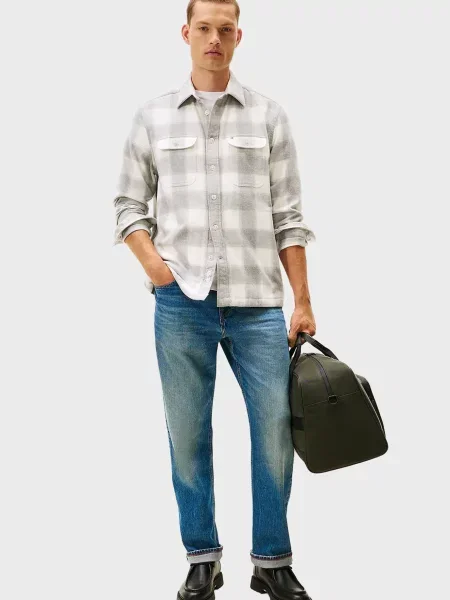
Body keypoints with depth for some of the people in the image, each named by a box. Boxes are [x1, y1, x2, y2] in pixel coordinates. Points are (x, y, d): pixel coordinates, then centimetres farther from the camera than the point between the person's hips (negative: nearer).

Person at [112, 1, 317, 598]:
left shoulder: (269, 115, 7)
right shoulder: (153, 116, 9)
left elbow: (288, 217, 6)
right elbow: (129, 205, 12)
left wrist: (304, 301, 2)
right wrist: (151, 259, -6)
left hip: (258, 301, 0)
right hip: (182, 301, 0)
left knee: (276, 429, 1)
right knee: (188, 433, 6)